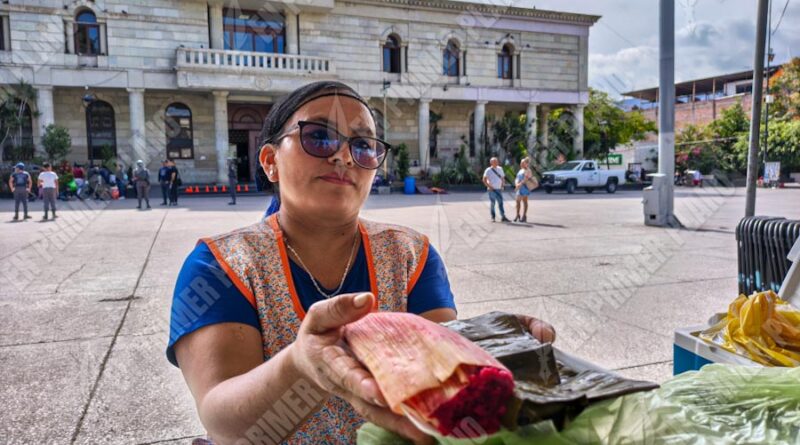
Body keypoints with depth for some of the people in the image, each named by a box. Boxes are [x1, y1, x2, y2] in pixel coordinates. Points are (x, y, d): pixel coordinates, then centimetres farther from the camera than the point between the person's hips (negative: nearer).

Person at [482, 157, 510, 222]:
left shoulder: (500, 169, 11)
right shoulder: (488, 170, -4)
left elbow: (503, 178, 20)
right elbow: (484, 180, -6)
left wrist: (502, 186, 8)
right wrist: (489, 187, -11)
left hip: (499, 189, 4)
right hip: (492, 190, -4)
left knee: (500, 202, -1)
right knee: (492, 203, 0)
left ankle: (503, 217, -2)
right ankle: (493, 217, 10)